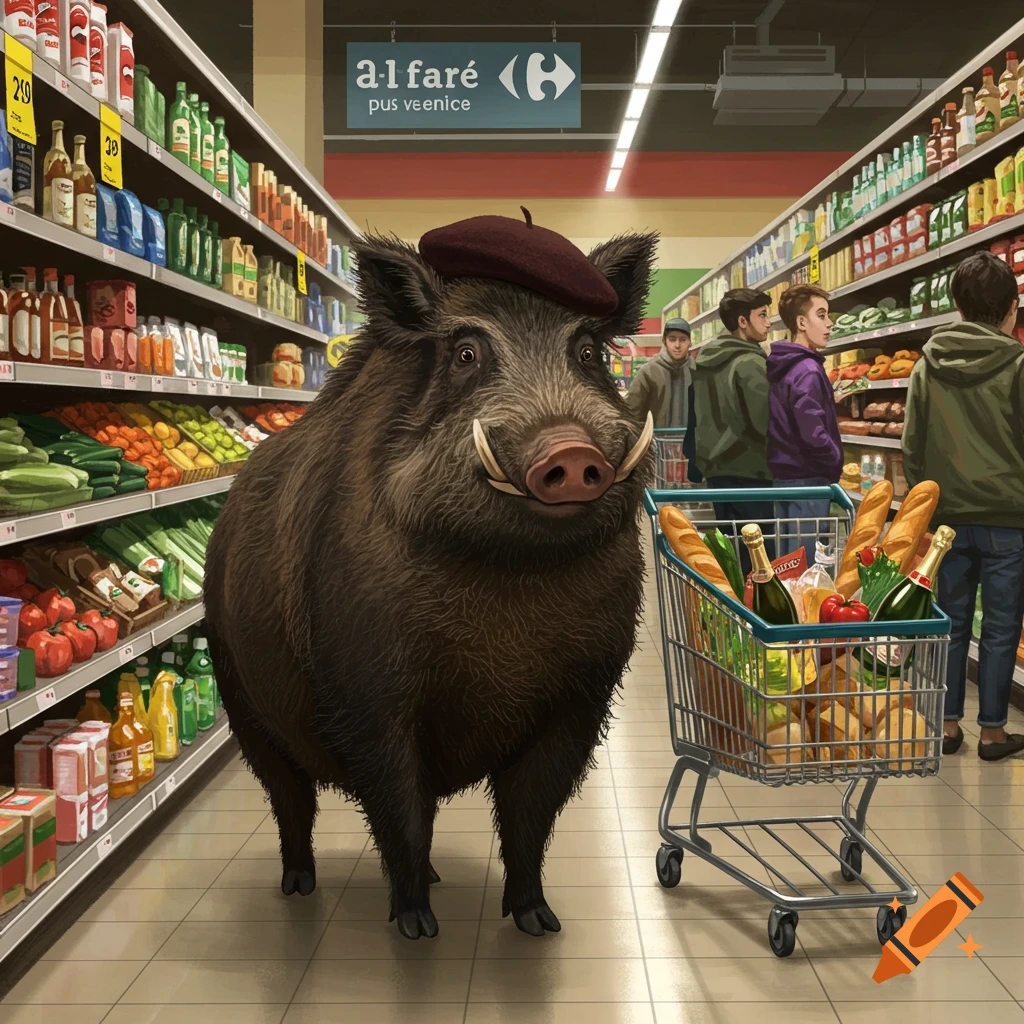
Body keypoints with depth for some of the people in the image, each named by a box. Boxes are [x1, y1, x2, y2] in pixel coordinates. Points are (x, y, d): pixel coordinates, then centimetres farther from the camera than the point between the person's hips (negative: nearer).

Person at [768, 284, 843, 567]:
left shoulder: (780, 367, 10)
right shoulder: (807, 371, -17)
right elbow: (813, 435, -25)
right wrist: (836, 464, -9)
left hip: (782, 473, 9)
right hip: (807, 479, -9)